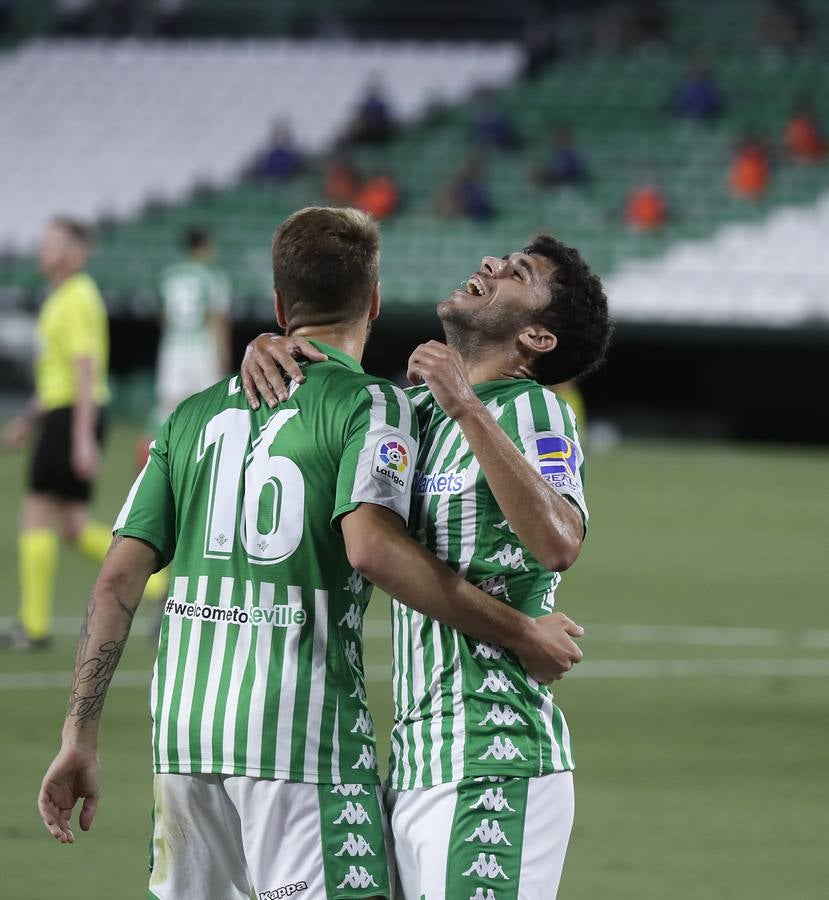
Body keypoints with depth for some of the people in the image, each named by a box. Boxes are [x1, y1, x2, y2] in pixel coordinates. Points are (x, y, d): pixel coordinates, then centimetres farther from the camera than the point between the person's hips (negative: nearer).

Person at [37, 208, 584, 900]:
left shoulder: (195, 414, 15)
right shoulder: (371, 403, -1)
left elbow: (119, 578, 10)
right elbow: (371, 545, -20)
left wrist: (80, 739, 13)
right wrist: (521, 633, -14)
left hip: (182, 726, 6)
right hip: (302, 728, -6)